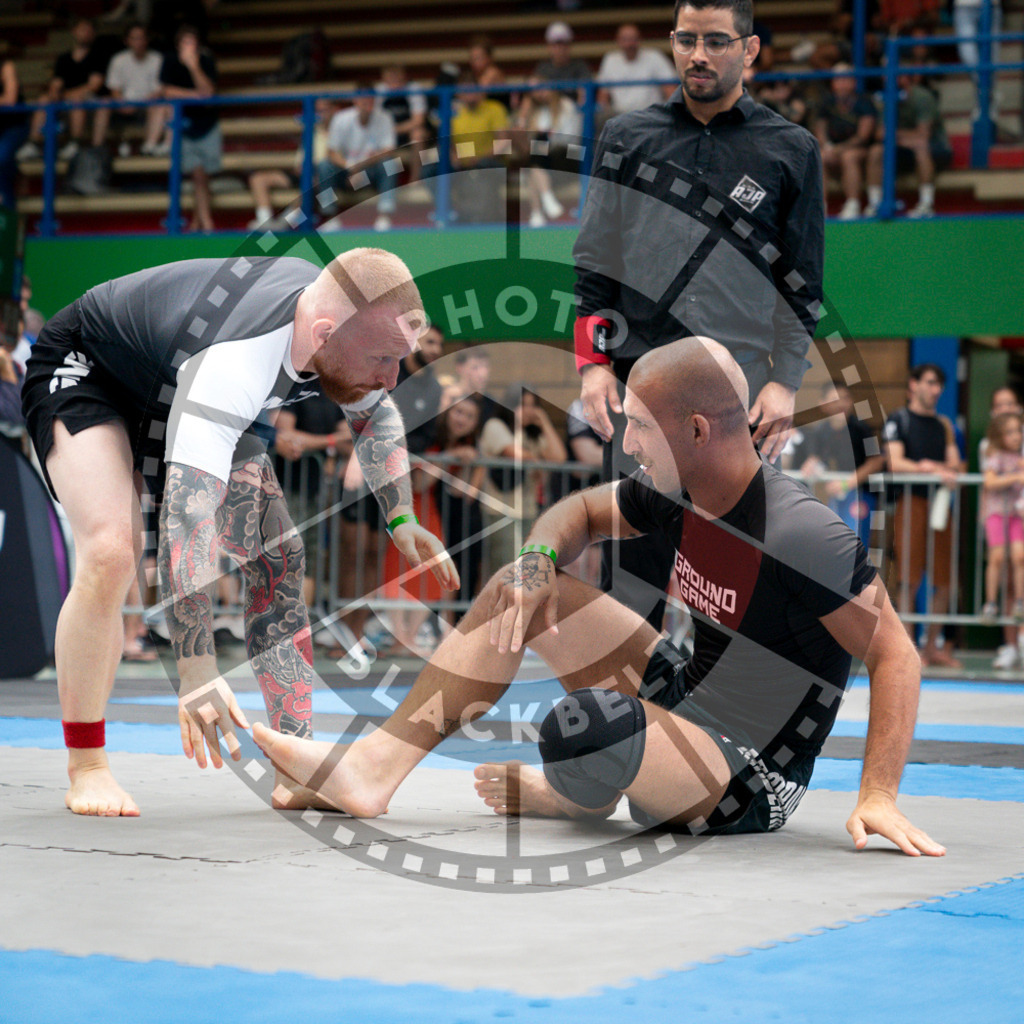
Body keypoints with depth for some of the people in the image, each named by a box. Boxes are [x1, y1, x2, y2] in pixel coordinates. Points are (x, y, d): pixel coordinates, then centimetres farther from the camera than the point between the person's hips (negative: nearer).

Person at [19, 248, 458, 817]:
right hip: (81, 370, -8)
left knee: (279, 557, -4)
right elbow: (187, 521, -51)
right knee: (112, 549, -30)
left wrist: (402, 519, 1)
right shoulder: (231, 363, -45)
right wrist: (197, 673, -54)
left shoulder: (351, 323, -20)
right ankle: (86, 768, -15)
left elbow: (376, 412, 7)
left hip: (167, 388, 8)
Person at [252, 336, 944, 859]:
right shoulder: (678, 489, -3)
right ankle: (374, 768, 4)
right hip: (685, 701, 9)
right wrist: (540, 558, -7)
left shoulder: (803, 537, -27)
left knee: (587, 722, -36)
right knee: (521, 589, 6)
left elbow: (897, 656, -24)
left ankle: (565, 799, 3)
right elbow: (583, 511, 15)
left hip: (751, 788, -8)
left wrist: (878, 797, -31)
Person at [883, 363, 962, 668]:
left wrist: (930, 465, -10)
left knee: (944, 581, 3)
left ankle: (932, 646, 12)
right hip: (911, 501, -5)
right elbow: (895, 462, -10)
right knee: (909, 579, -7)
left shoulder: (943, 424, 18)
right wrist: (934, 470, -19)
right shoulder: (898, 420, 2)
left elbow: (955, 465, 11)